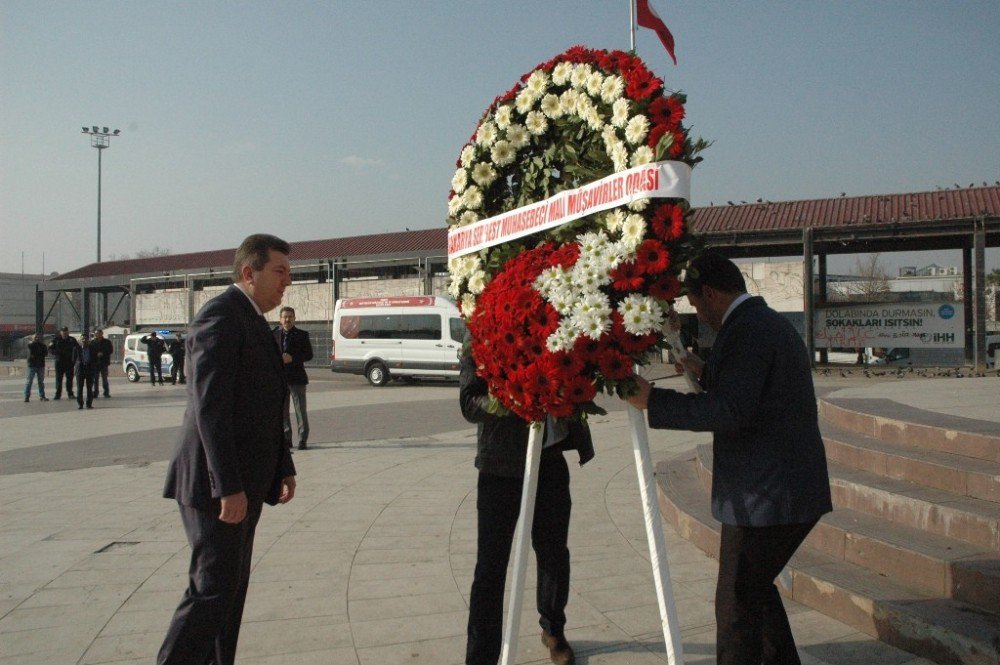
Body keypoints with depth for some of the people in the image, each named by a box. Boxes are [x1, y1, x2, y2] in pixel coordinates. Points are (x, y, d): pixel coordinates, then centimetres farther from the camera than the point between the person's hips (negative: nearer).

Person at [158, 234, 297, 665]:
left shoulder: (254, 322, 17)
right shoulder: (221, 316, -14)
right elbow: (210, 407, -22)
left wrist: (284, 468, 15)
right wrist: (228, 487, -24)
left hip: (242, 483, 10)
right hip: (216, 484, -10)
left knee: (231, 586, 14)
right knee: (213, 587, -6)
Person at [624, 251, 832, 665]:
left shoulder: (746, 331, -18)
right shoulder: (772, 322, 14)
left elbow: (730, 412, -28)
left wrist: (653, 401, -23)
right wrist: (706, 374, 25)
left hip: (766, 497, -10)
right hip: (795, 491, 10)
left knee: (736, 604, 1)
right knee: (756, 586, 25)